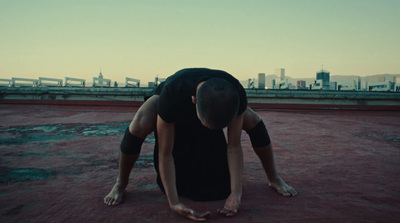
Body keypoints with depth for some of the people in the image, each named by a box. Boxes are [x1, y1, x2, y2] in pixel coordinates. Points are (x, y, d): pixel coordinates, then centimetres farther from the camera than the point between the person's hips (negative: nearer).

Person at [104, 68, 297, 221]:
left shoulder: (236, 95, -38)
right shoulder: (171, 94, -46)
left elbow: (234, 147, -28)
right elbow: (165, 154, -37)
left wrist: (236, 193, -31)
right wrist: (173, 202, -38)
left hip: (209, 108, 3)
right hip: (174, 113, -2)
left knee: (254, 120, -18)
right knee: (139, 125, -35)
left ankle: (274, 178, 5)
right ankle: (121, 184, -9)